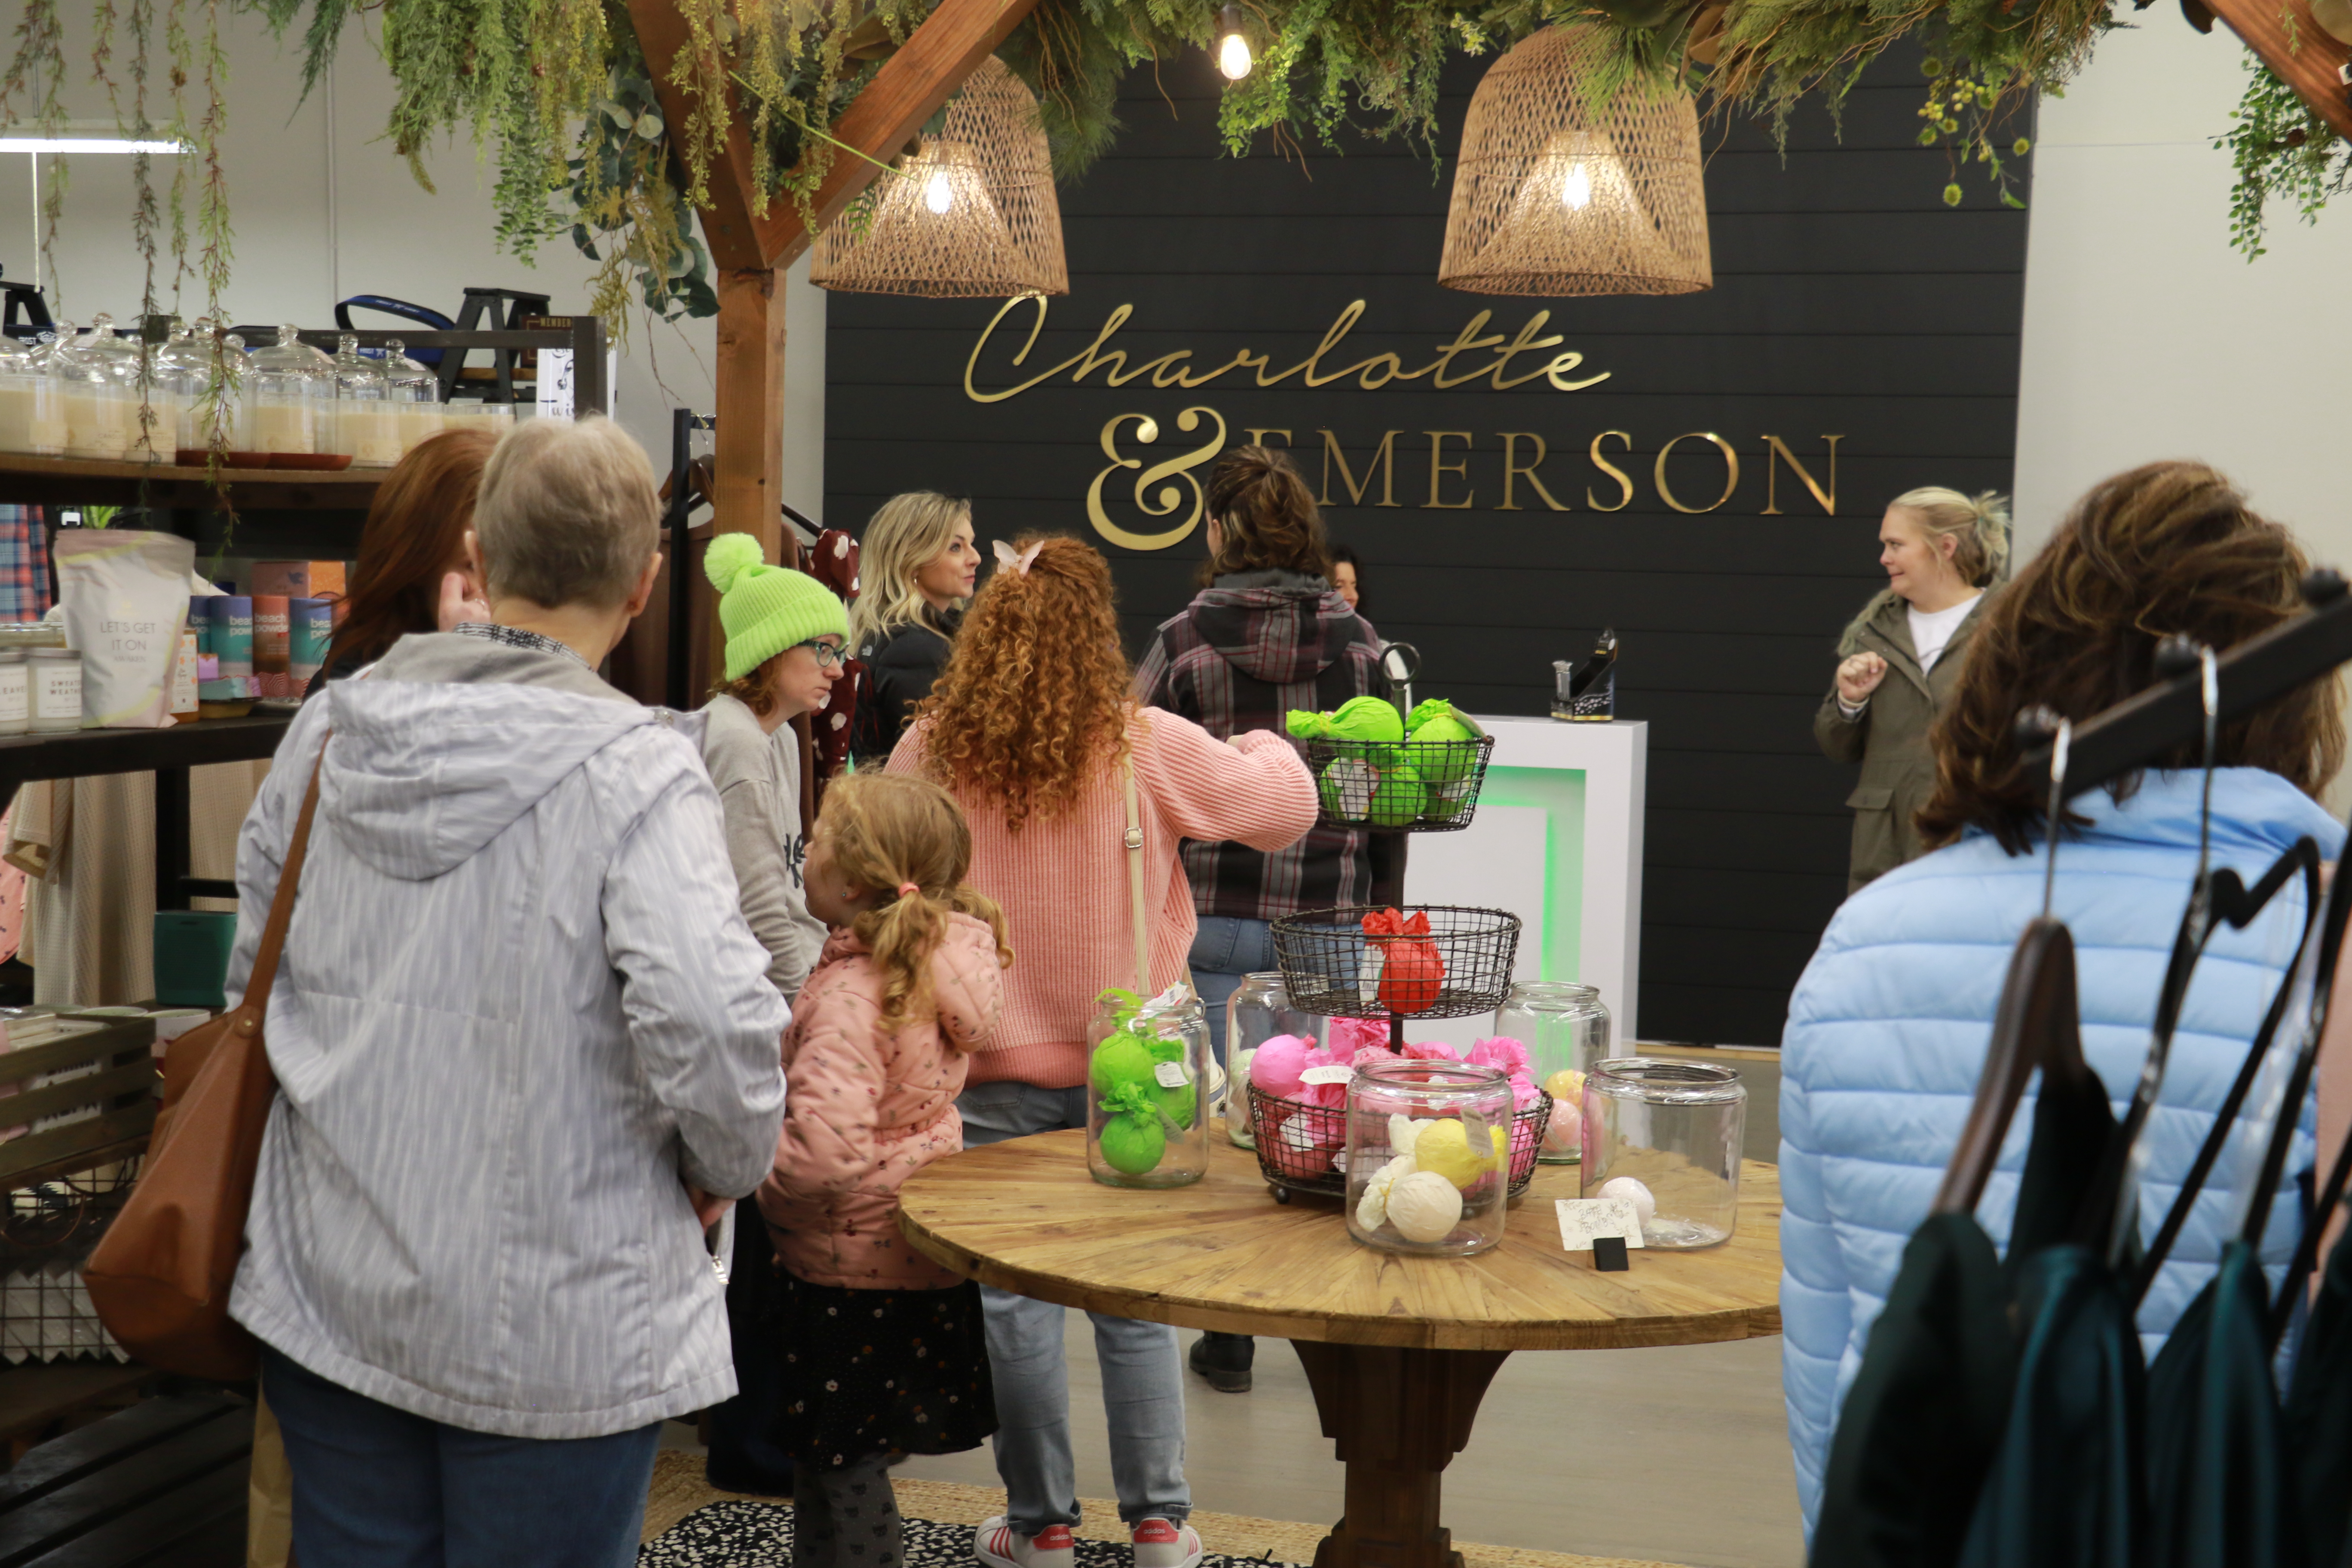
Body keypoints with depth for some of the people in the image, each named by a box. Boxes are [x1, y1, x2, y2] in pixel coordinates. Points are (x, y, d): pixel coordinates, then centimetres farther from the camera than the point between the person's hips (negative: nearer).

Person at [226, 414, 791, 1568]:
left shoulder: (327, 733, 1)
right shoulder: (633, 771, -18)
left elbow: (251, 969, 12)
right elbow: (709, 1019, -27)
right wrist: (731, 1165, -8)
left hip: (326, 1289, 5)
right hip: (550, 1332, -5)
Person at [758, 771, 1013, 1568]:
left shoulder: (850, 995, -26)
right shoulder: (934, 967, 2)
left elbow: (825, 1152, -37)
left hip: (855, 1273, -9)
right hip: (921, 1258, 9)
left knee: (845, 1476, 5)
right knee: (822, 1465, 22)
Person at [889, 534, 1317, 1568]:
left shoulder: (929, 754, -7)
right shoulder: (1147, 748, -10)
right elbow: (1287, 807, 2)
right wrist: (1260, 745, 23)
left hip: (994, 1066, 0)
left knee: (1017, 1295, 10)